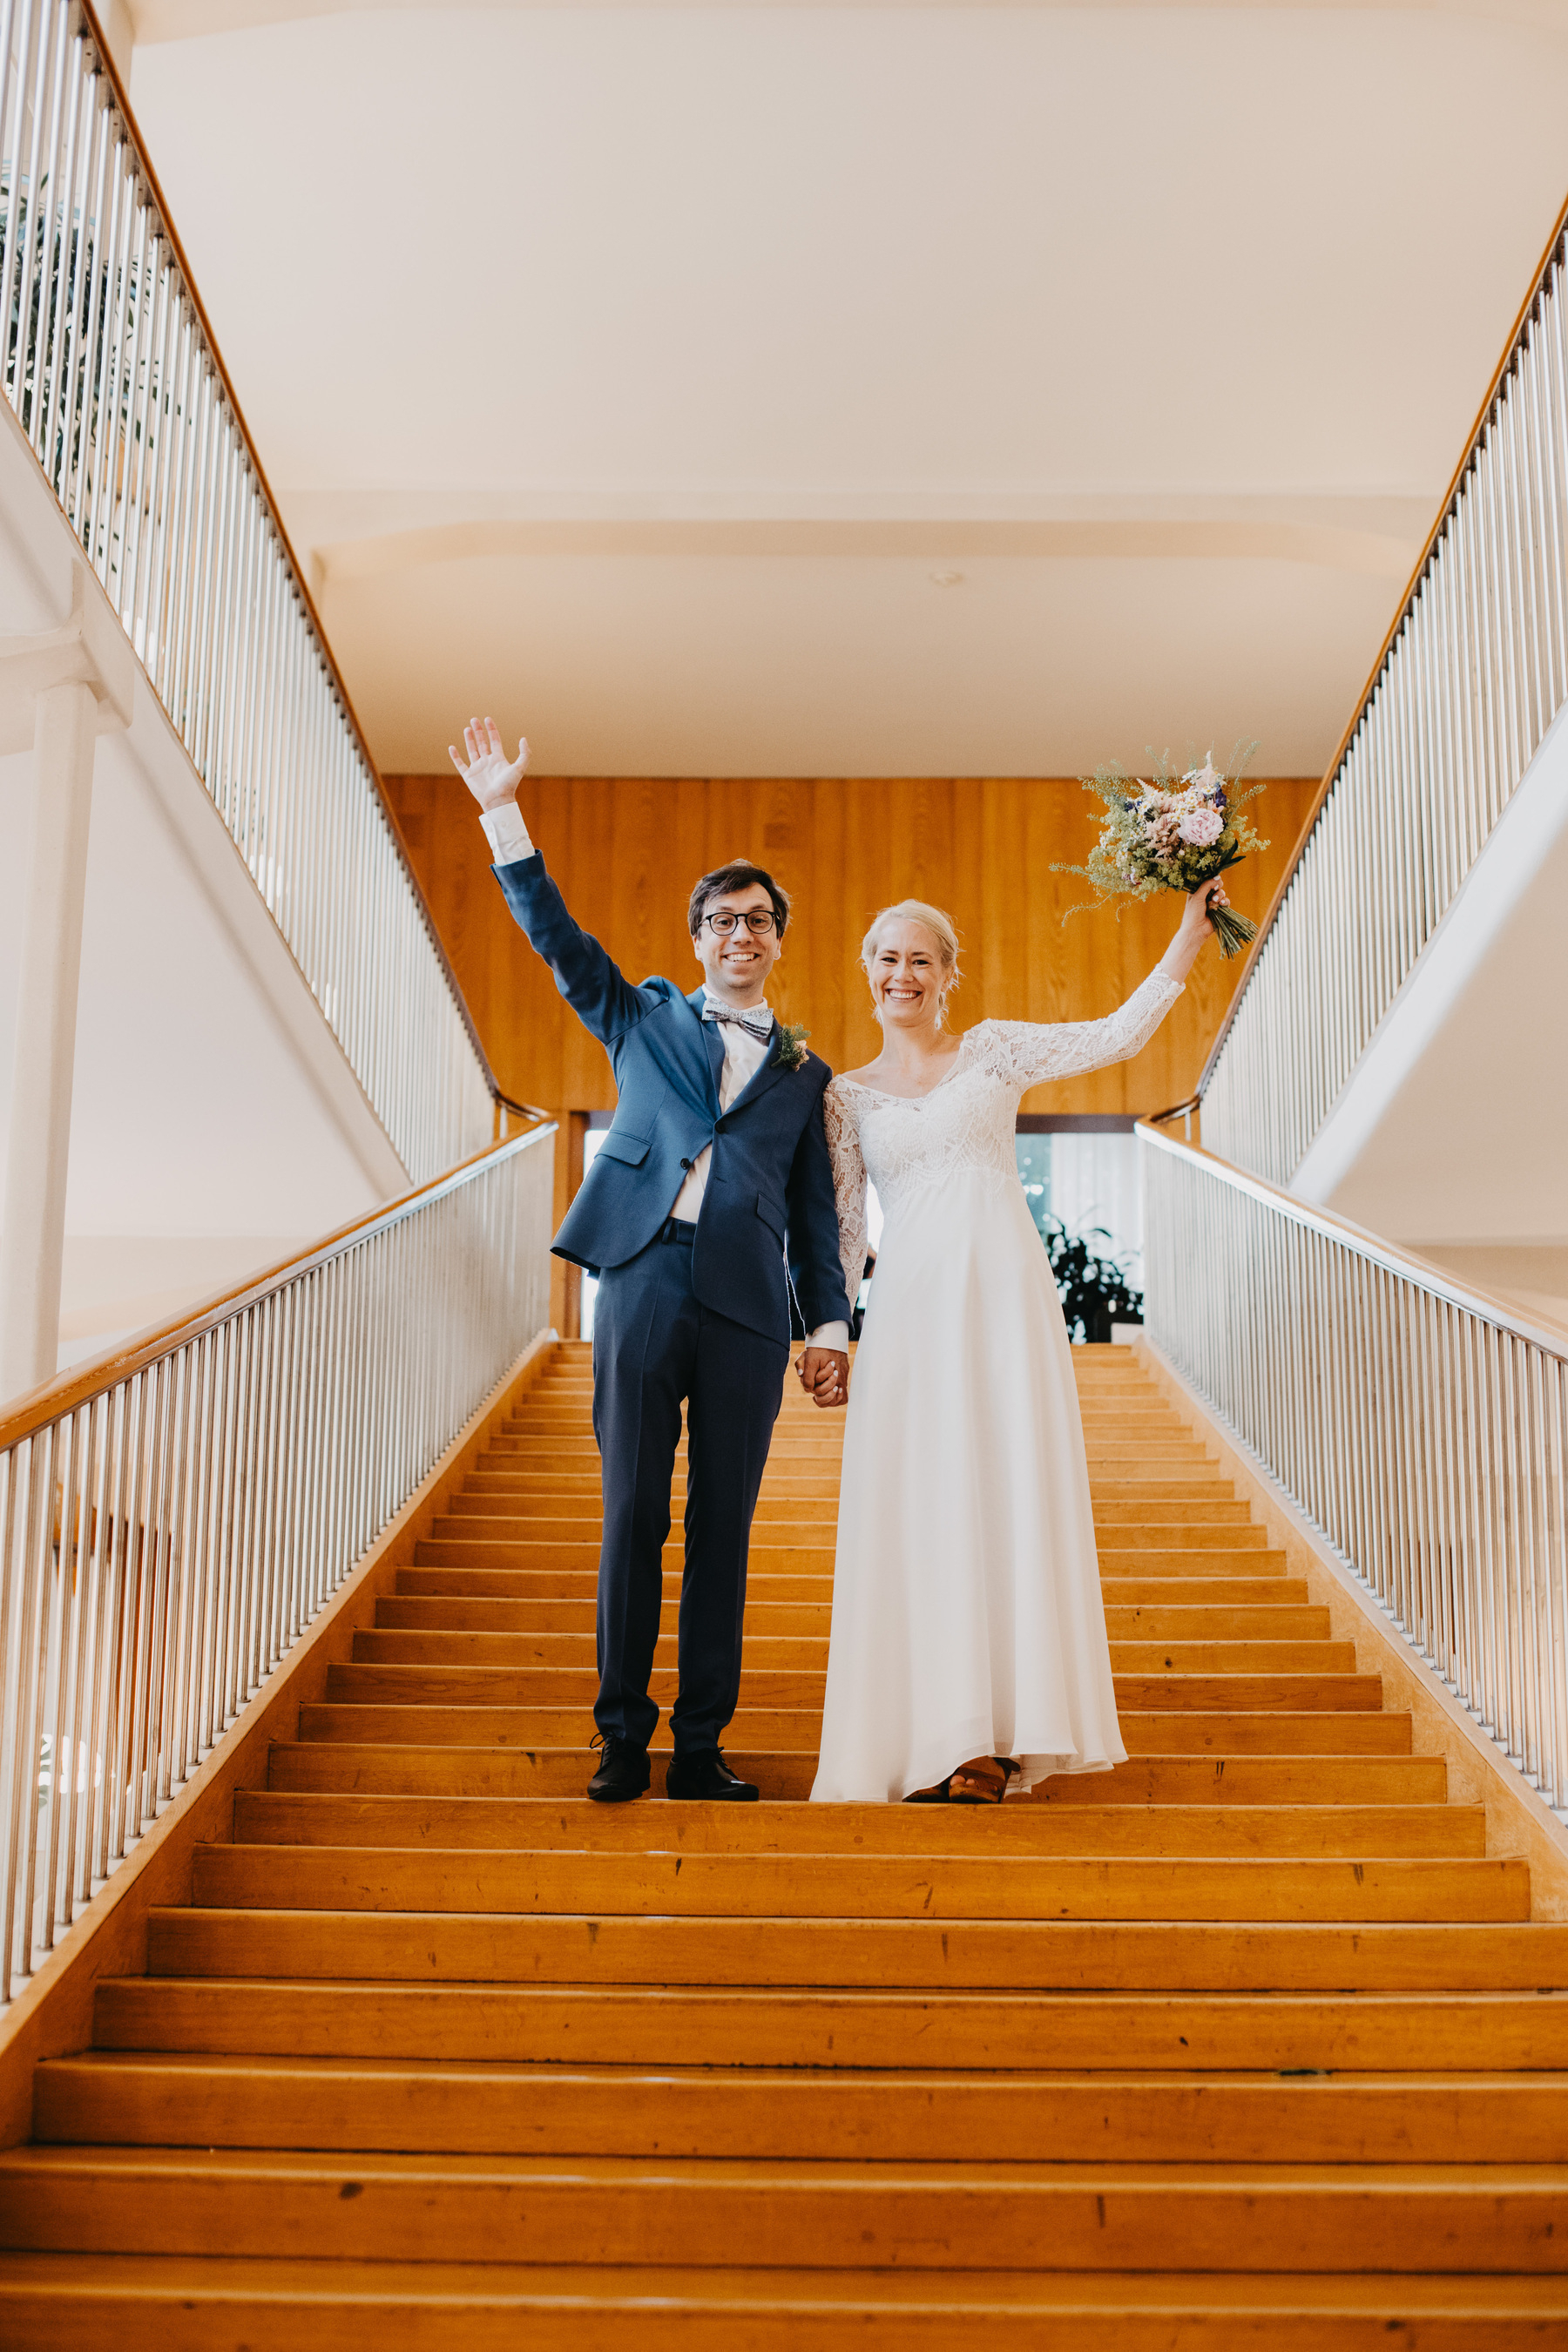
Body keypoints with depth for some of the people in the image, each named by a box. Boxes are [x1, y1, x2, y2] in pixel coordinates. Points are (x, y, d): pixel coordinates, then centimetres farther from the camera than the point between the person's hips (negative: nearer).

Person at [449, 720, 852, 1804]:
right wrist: (505, 817, 1)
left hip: (746, 1308, 1)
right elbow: (558, 937, 9)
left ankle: (702, 1744, 11)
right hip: (644, 1282, -1)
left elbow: (816, 1210, 16)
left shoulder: (804, 1072, 18)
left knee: (724, 1531, 3)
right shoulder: (646, 1019, 16)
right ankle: (623, 1737, 9)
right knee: (633, 1519, 0)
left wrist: (831, 1326, 9)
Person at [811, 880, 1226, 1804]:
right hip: (911, 1311, 1)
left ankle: (993, 1735, 1)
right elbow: (845, 1229, 13)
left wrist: (1191, 934, -1)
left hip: (1005, 1294, -1)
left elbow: (1118, 1035, 3)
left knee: (1010, 1491, -4)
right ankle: (936, 1738, 3)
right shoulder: (849, 1096, 14)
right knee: (917, 1505, -3)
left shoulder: (993, 1051, 11)